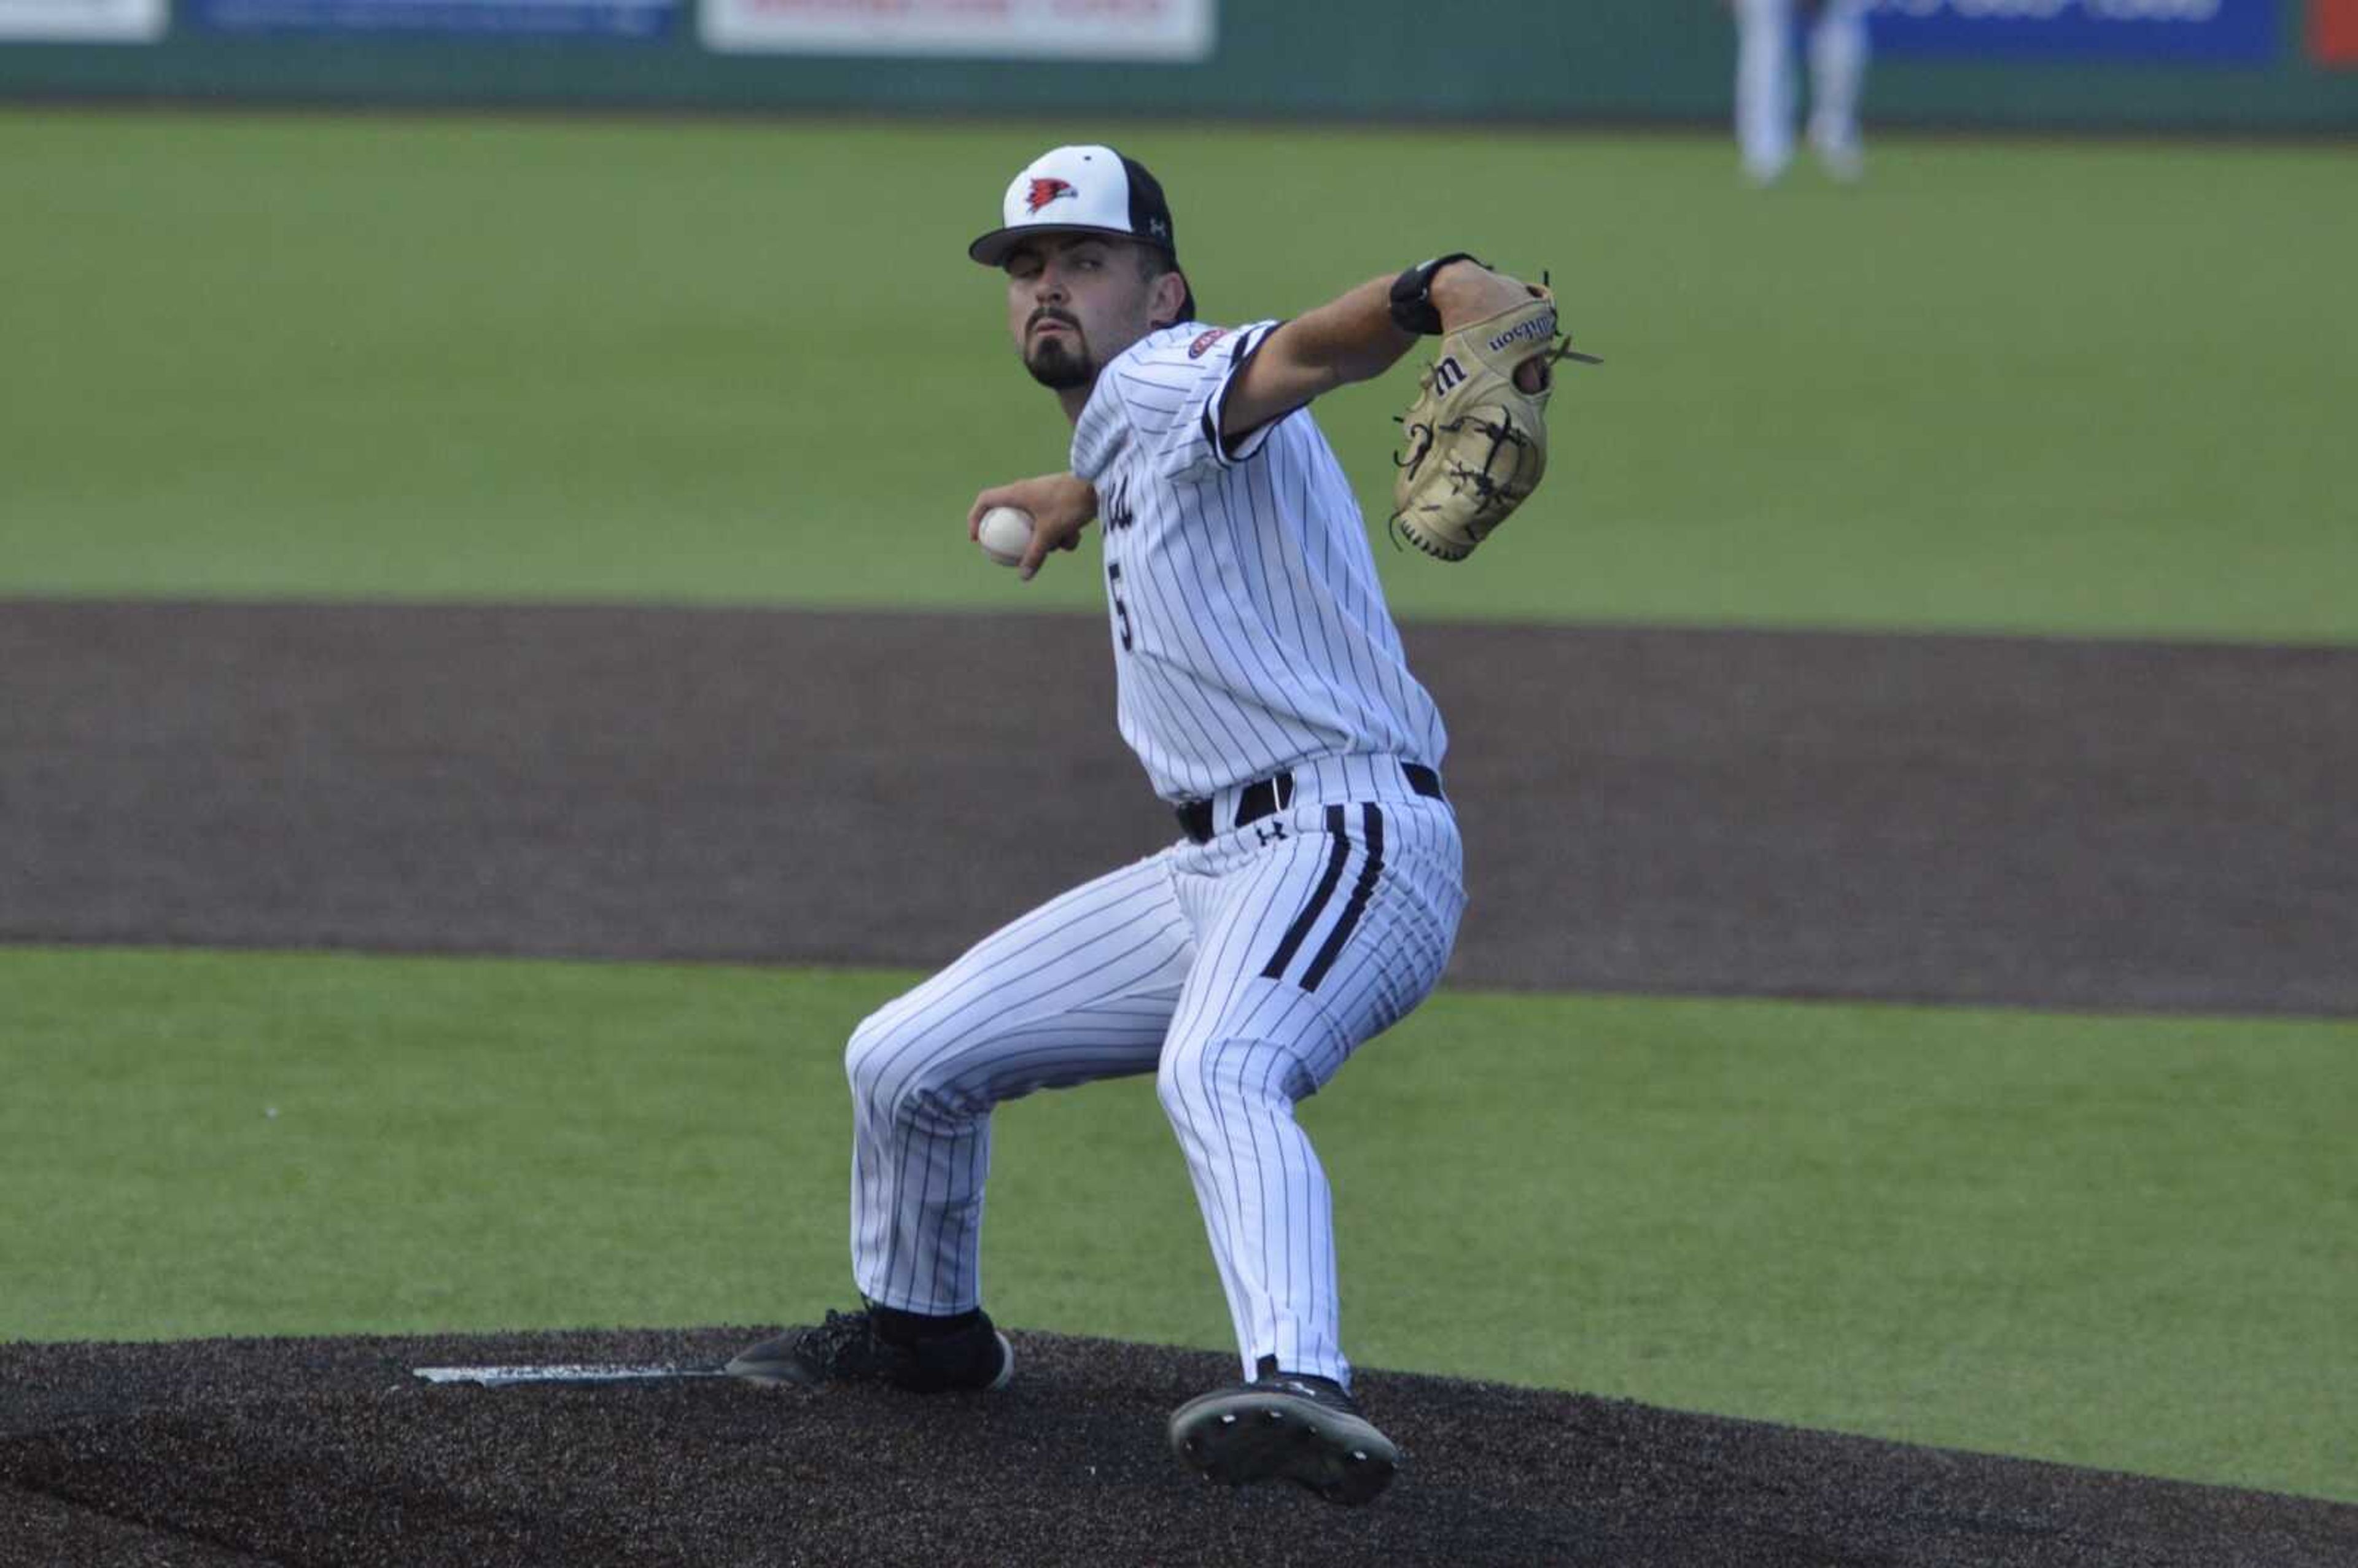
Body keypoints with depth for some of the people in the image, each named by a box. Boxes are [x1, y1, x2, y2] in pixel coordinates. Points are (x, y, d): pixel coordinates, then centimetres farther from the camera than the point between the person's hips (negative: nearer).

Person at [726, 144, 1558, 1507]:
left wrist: (1449, 292, -50)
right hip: (1216, 870, 10)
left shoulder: (1167, 377, -7)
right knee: (904, 1064, 17)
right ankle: (924, 1326, 42)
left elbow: (1312, 348, -30)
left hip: (1351, 835, -10)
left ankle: (1303, 1387, -60)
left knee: (1216, 1070, -40)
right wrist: (1083, 496, 57)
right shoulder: (1122, 434, 19)